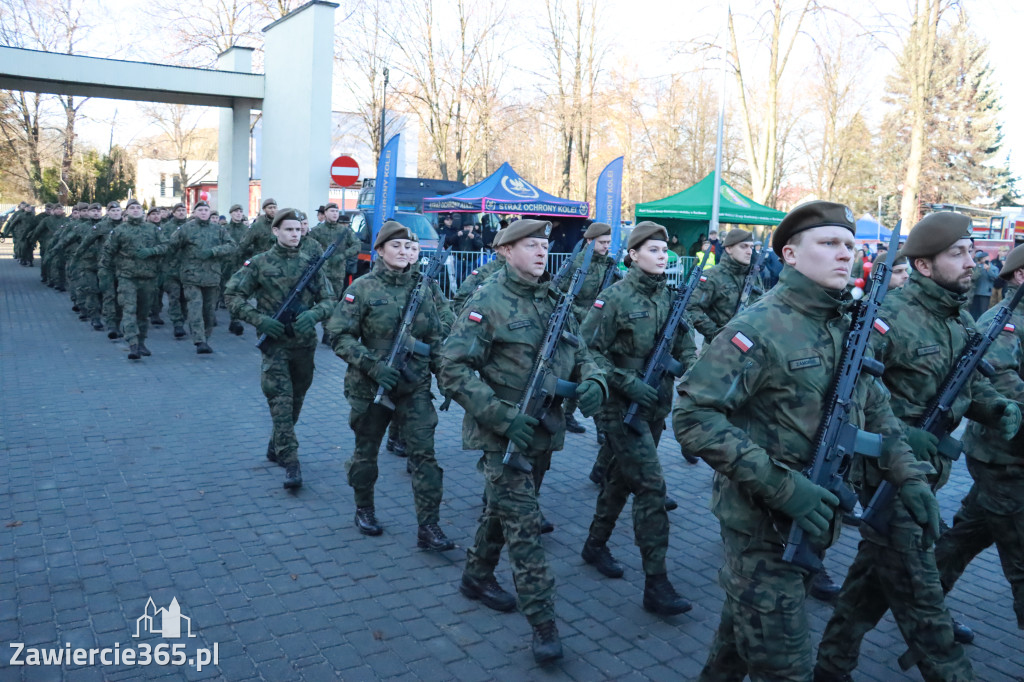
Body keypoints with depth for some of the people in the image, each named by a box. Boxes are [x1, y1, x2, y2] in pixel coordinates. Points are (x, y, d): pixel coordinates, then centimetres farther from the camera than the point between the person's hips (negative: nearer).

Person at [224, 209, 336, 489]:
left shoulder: (310, 263, 6)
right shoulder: (259, 263, -2)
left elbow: (329, 300, 5)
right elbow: (232, 295, -1)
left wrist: (314, 314, -17)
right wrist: (259, 320, -14)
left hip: (304, 343, 4)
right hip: (274, 342, -3)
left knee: (296, 400, 15)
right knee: (281, 401, -10)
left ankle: (276, 445, 37)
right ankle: (291, 463, -9)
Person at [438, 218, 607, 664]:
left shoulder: (555, 302, 8)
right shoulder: (487, 303, -12)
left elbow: (580, 353, 14)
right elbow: (452, 369, -18)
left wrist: (593, 381, -10)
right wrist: (503, 415, -25)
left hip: (544, 433, 7)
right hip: (503, 435, -6)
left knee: (501, 510, 21)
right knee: (524, 525, -5)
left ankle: (477, 576, 42)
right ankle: (543, 623, 4)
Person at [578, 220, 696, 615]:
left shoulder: (670, 297, 7)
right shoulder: (616, 297, -12)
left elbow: (685, 346, 13)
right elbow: (587, 349, -13)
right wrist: (627, 382, -20)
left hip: (655, 405, 7)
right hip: (621, 406, -7)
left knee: (622, 477, 19)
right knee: (651, 485, -11)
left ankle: (596, 544, 39)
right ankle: (656, 585, -4)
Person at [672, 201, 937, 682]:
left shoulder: (850, 329, 5)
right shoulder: (760, 328, -19)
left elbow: (874, 409, 18)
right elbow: (692, 415, -24)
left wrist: (906, 471, 3)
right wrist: (779, 485, -28)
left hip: (813, 517, 7)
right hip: (762, 523, -7)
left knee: (745, 628, 24)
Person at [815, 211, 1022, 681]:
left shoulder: (962, 322, 9)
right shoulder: (891, 318, -18)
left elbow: (970, 383, 20)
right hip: (887, 471, -9)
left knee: (874, 573, 17)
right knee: (916, 585, 3)